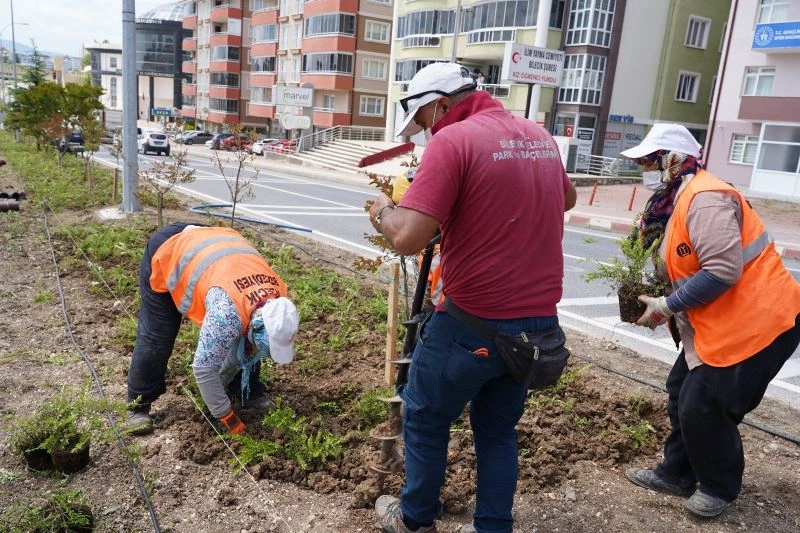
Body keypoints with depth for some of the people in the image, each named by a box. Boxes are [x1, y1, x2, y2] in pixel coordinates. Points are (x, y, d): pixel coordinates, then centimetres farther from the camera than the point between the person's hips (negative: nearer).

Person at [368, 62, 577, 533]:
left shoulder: (453, 141, -15)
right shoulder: (540, 136, 9)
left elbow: (408, 238, -23)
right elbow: (567, 199, 28)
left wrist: (382, 212, -3)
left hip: (473, 324, -6)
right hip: (538, 322, 7)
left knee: (424, 418, 17)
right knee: (499, 429, 22)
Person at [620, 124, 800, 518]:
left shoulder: (704, 199, -21)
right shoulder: (680, 200, 13)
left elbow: (722, 271, -29)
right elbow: (685, 268, 18)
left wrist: (666, 307, -20)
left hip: (756, 322, -11)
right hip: (720, 322, 11)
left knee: (703, 407, -2)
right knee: (682, 393, 15)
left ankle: (720, 487, 22)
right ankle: (677, 474, 30)